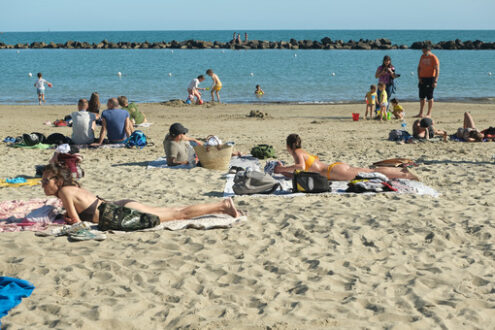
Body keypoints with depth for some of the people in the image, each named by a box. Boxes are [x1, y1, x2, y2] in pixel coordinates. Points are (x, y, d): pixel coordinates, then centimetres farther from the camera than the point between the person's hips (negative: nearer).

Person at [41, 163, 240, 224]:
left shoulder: (64, 192, -13)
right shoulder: (74, 188, 13)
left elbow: (77, 222, -17)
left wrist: (65, 219, -1)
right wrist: (67, 214, 10)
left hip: (125, 213, -8)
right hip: (122, 208, 8)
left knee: (178, 214, -3)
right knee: (174, 213, 13)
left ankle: (223, 206, 2)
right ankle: (223, 206, 18)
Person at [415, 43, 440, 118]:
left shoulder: (433, 58, -8)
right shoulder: (422, 57, 12)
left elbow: (437, 70, -12)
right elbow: (419, 67, 17)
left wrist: (435, 81, -19)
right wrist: (419, 78, 3)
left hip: (430, 78, -6)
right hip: (422, 79, 6)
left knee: (429, 97, -3)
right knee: (422, 97, 7)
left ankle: (429, 114, 2)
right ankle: (421, 113, 12)